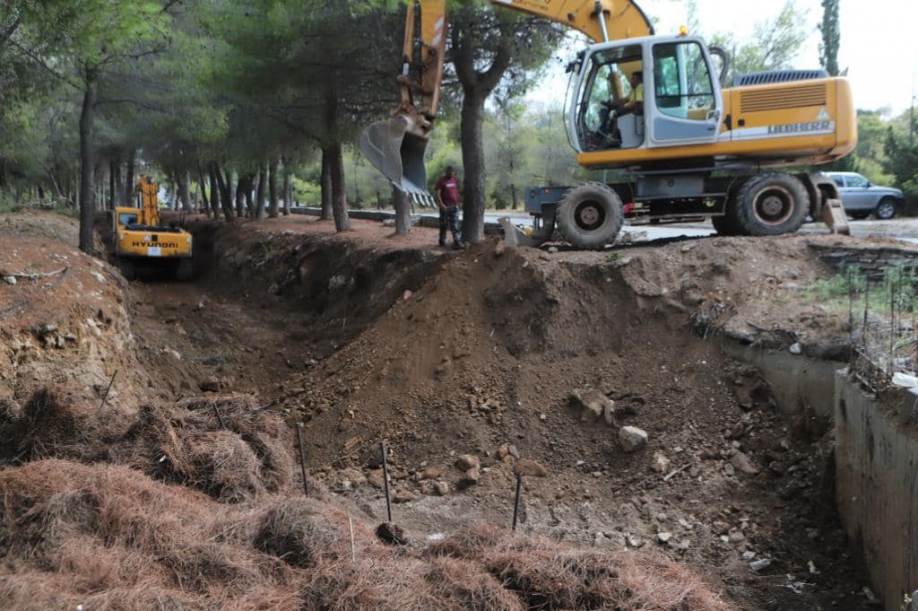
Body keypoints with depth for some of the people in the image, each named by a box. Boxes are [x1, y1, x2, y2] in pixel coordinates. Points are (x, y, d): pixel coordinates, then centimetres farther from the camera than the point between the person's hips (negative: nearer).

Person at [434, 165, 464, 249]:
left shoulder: (455, 180, 11)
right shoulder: (441, 181, -7)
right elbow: (437, 193, -13)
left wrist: (458, 203, 15)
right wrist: (441, 204, -20)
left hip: (454, 206, 5)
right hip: (445, 206, -5)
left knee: (455, 225, -1)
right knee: (444, 225, 6)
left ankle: (457, 242, -6)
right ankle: (442, 241, 18)